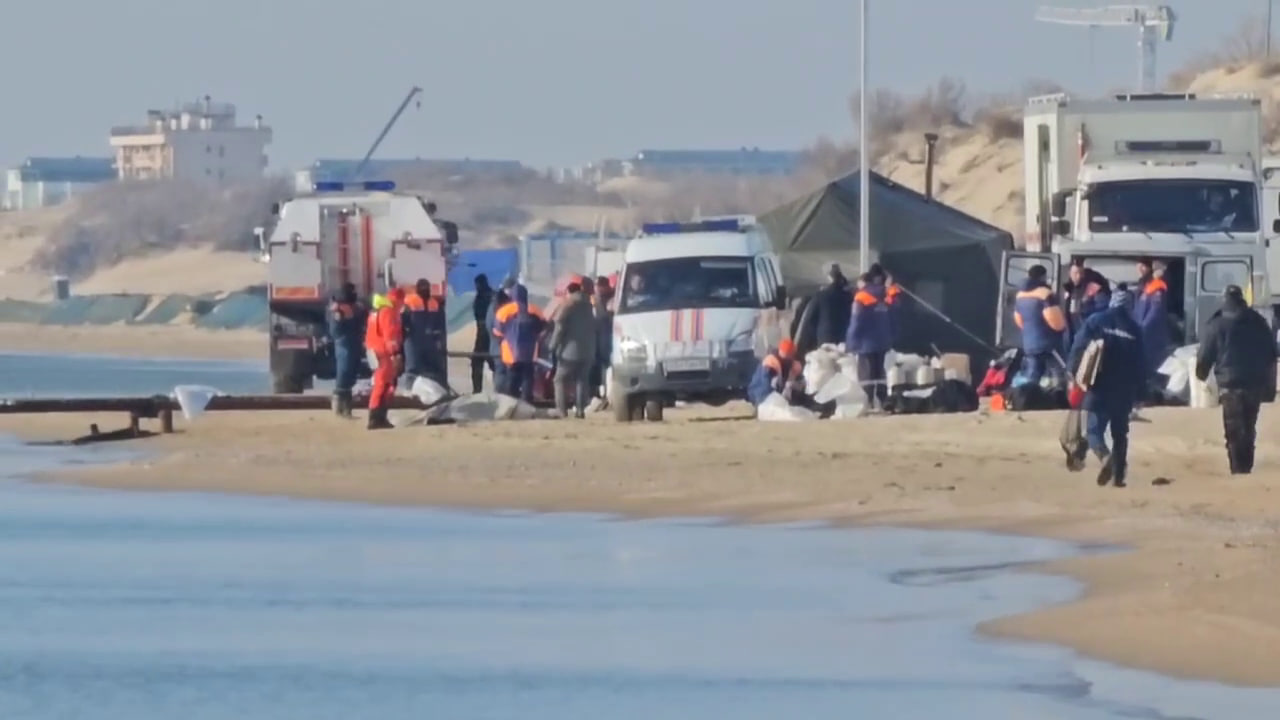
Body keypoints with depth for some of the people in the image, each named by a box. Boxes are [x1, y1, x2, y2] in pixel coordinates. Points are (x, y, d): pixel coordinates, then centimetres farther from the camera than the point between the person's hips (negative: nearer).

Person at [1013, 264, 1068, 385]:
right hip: (1048, 346, -8)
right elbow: (1058, 323, -19)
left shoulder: (1020, 296, 11)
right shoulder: (1045, 295, -15)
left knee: (1031, 381, 9)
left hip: (1029, 345, 8)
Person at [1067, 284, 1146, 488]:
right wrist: (1137, 390, 14)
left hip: (1098, 388, -2)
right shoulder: (1134, 329, 2)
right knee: (1120, 433, 15)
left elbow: (1078, 349, -10)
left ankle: (1105, 456, -29)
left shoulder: (1095, 322, -3)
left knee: (1094, 429, 0)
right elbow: (1140, 364, 6)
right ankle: (1118, 475, 12)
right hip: (1124, 391, 2)